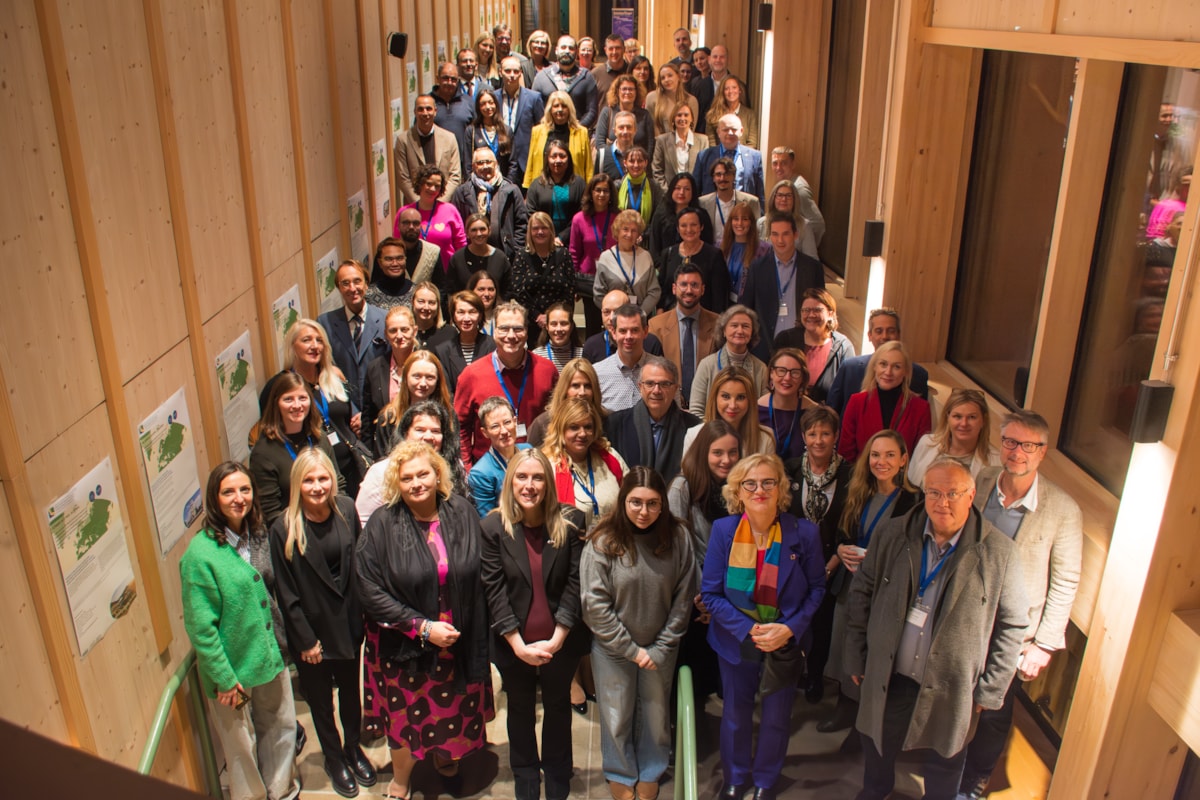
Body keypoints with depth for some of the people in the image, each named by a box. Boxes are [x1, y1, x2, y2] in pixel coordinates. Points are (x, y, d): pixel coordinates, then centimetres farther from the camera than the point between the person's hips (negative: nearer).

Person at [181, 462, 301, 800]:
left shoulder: (256, 536, 1)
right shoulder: (200, 554, -20)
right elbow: (200, 627, -18)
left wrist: (279, 645, 11)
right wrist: (224, 678, -16)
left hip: (270, 656, 6)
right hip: (234, 668, -6)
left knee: (281, 727, 19)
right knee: (241, 745, 12)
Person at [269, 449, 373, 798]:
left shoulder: (346, 510, -9)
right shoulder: (283, 529, -19)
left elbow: (359, 564, 1)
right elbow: (286, 593, -13)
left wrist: (362, 612, 0)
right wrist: (305, 640, -11)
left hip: (348, 622, 3)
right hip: (312, 629, -3)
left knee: (350, 690, 21)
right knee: (320, 698, 18)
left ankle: (353, 747, 46)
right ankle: (333, 758, 41)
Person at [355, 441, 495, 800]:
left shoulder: (463, 513, -6)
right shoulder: (382, 524, -13)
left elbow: (480, 577, 2)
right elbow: (370, 591, -14)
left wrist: (477, 632, -3)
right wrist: (422, 627, -18)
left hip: (461, 643, 3)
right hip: (406, 646, -2)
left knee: (456, 712, 19)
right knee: (407, 716, 12)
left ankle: (445, 757, 51)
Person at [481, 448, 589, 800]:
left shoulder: (571, 522, -11)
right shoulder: (493, 527, -11)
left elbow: (576, 583, -11)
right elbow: (494, 590, -12)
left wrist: (557, 638, -16)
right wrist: (519, 645, -17)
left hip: (561, 642, 0)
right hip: (513, 645, 0)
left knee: (558, 705, 20)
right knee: (520, 709, 19)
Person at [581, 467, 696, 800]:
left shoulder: (677, 537, -12)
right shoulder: (603, 542, -17)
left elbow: (683, 598, -5)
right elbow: (594, 605, -15)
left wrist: (662, 648, -7)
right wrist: (631, 650, -13)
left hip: (661, 648, 2)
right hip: (613, 649, -1)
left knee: (656, 713, 17)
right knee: (617, 716, 13)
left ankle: (651, 772, 41)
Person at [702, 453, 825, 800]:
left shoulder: (804, 533, -14)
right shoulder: (723, 530, -14)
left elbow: (816, 589, -5)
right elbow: (711, 592, -11)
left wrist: (789, 628, -19)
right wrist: (749, 630, -20)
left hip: (786, 642, 0)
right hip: (736, 641, 0)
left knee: (776, 718, 16)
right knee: (735, 714, 18)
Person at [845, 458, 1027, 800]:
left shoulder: (999, 553, -12)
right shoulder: (891, 535, -6)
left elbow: (1012, 625, -5)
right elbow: (861, 594, 2)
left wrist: (989, 690, -4)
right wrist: (856, 657, 3)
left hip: (951, 691, -2)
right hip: (887, 679, 2)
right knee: (877, 752, 23)